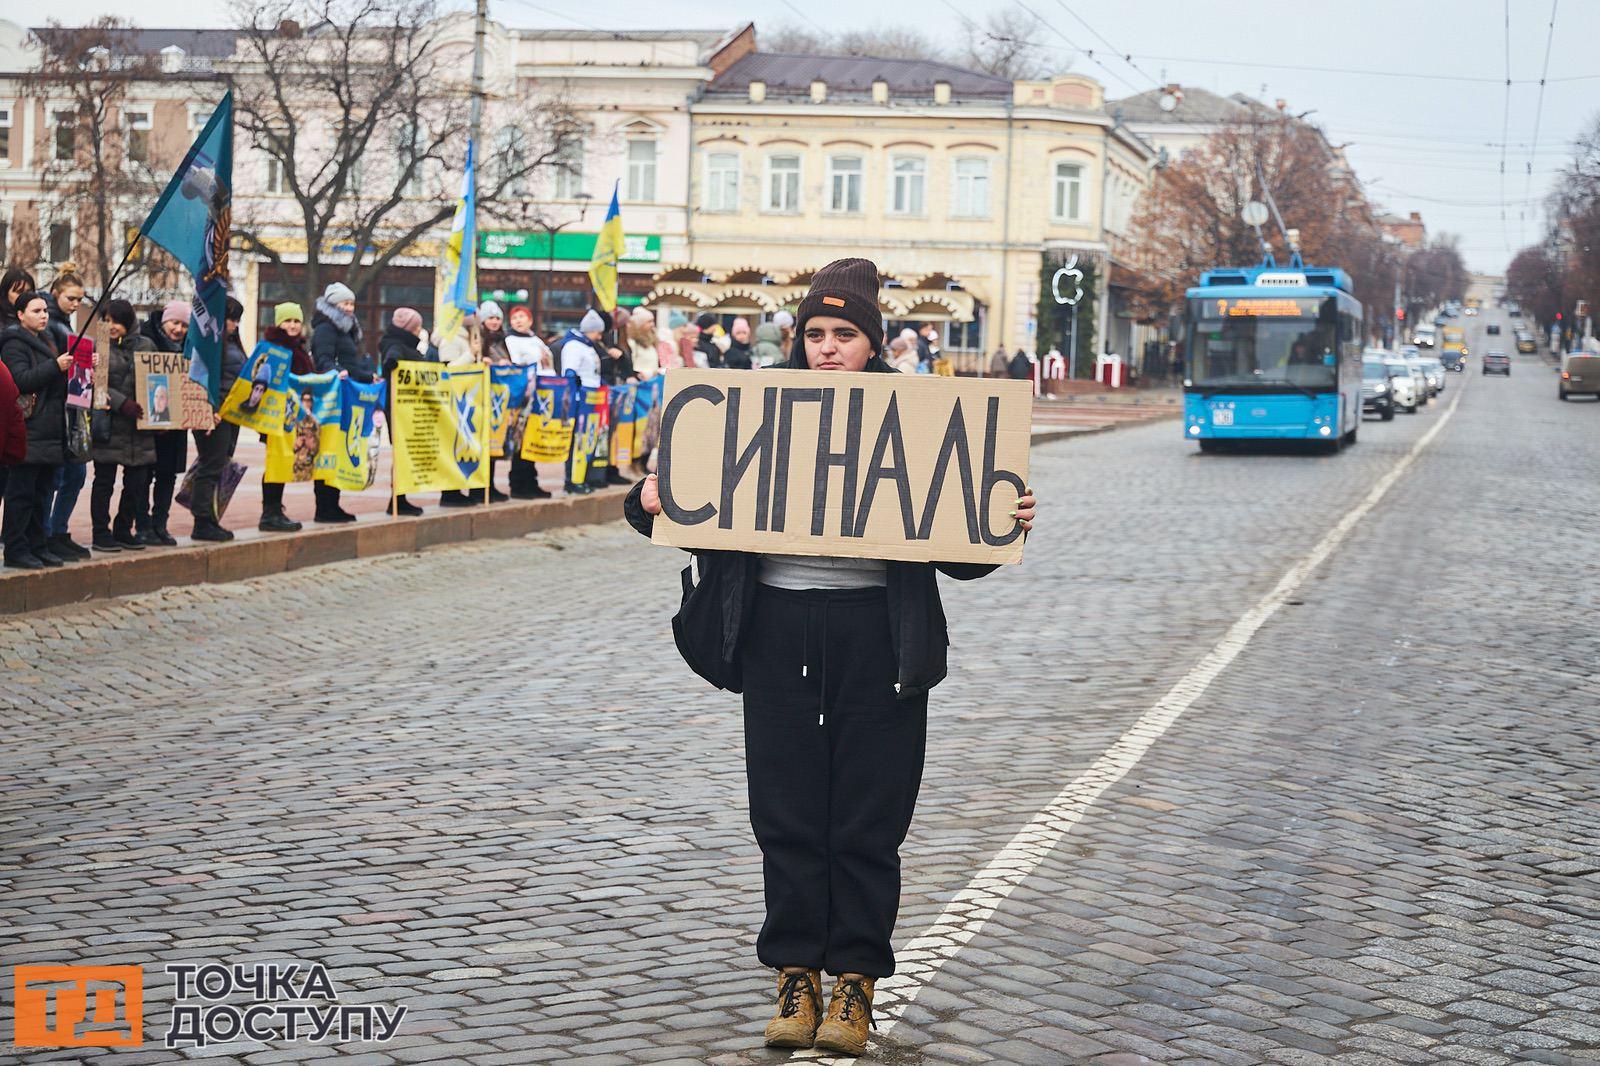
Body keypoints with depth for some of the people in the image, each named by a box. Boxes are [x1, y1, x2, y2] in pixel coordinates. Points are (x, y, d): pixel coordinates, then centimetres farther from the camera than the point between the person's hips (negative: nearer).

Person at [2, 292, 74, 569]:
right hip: (27, 431, -9)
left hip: (49, 431, 9)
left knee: (42, 492, 11)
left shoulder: (44, 341, 22)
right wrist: (56, 367, -25)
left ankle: (37, 546, 16)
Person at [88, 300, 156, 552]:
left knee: (138, 480, 6)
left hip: (140, 425, 4)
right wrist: (123, 403, -21)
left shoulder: (145, 346, 10)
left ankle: (123, 531, 18)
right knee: (104, 481, 2)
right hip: (108, 424, -4)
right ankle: (101, 533, 9)